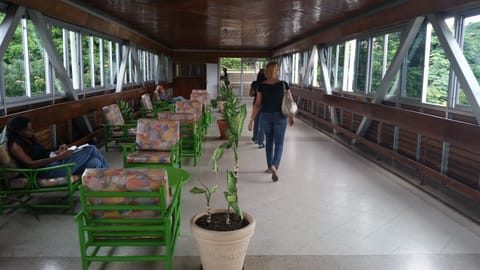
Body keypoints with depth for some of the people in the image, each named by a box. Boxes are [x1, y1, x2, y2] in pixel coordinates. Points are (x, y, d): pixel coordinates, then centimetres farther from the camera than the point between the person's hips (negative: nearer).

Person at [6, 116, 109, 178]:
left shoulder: (29, 139, 20)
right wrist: (58, 157, -26)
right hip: (48, 170, -8)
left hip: (56, 162, 8)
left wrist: (57, 152, 0)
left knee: (95, 163, -15)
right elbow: (30, 164, -20)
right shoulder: (15, 146, -6)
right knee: (91, 150, -15)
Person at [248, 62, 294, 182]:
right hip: (280, 116, -2)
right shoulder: (283, 84, -8)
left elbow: (257, 104, -6)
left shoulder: (262, 86, -5)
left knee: (269, 141, 18)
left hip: (266, 116, 2)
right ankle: (274, 166, -18)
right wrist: (292, 116, 11)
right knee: (279, 142, 3)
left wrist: (252, 120, -1)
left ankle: (270, 167, 25)